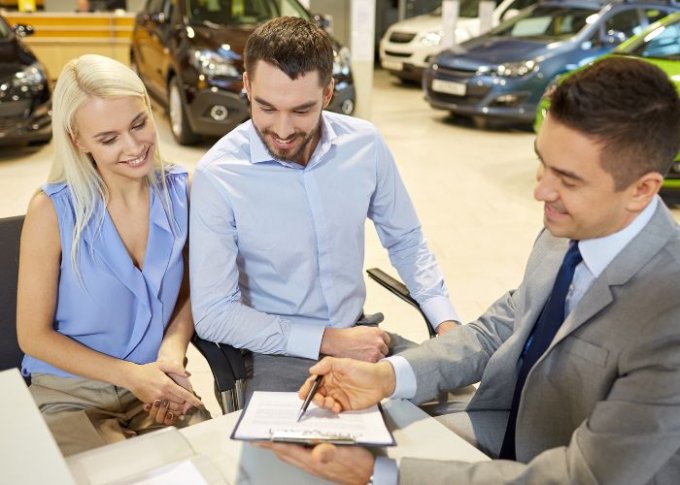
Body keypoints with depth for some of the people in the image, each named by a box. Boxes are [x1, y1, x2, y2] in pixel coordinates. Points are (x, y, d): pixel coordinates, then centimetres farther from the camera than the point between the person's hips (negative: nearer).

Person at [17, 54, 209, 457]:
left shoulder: (182, 190, -6)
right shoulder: (53, 210, -15)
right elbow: (34, 335, -7)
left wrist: (173, 348, -12)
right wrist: (131, 375, -16)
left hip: (158, 388, 3)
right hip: (71, 396, -2)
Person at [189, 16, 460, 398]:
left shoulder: (365, 144, -7)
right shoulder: (217, 176, -18)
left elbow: (406, 241, 7)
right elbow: (213, 314, -16)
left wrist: (446, 320, -7)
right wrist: (329, 340, -19)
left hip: (359, 333, 4)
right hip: (278, 351, -3)